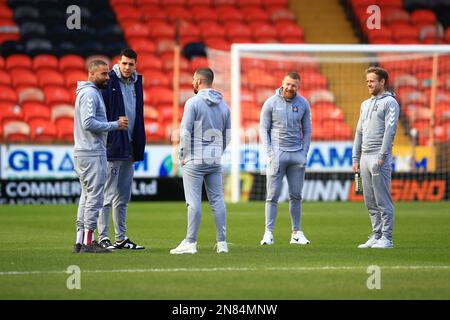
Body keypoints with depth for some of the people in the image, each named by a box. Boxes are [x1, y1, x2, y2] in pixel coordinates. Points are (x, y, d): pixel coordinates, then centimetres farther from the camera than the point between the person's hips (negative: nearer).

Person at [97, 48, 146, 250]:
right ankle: (103, 238, -3)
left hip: (129, 148, 7)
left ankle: (121, 238, 17)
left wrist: (138, 148, 15)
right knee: (107, 196, -6)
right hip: (112, 148, -7)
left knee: (123, 198, 12)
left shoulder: (136, 83, 13)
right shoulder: (109, 82, -9)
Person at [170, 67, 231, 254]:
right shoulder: (223, 105, 11)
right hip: (215, 160, 6)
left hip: (195, 160, -6)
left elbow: (186, 132, -12)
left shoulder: (193, 102, -9)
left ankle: (190, 243, -6)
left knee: (194, 201, -6)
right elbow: (227, 135, 14)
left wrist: (182, 156, -3)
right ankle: (222, 243, 6)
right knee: (217, 200, 7)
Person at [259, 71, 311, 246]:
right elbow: (264, 129, 1)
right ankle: (269, 233, -6)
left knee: (296, 196, 6)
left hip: (297, 154, 3)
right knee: (273, 195, -6)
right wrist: (269, 153, -8)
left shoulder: (303, 104, 6)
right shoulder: (271, 103, -2)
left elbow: (307, 130, 12)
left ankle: (296, 232, 12)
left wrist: (304, 153, 2)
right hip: (277, 153, -3)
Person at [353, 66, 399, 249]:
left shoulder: (390, 102, -4)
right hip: (365, 157, 8)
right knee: (370, 202, 8)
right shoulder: (365, 104, 21)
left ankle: (386, 238, -7)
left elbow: (390, 130, -12)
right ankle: (376, 236, 13)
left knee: (383, 200, -8)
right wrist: (356, 158, 15)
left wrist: (382, 156, -19)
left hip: (379, 158, -8)